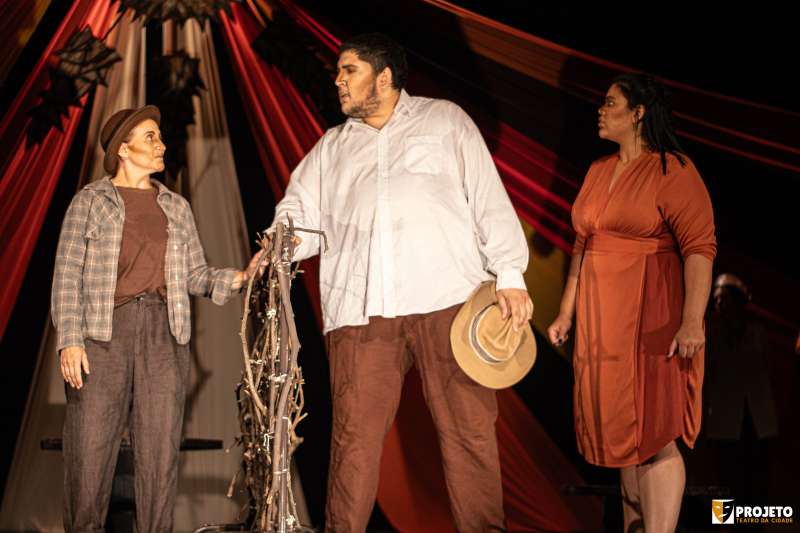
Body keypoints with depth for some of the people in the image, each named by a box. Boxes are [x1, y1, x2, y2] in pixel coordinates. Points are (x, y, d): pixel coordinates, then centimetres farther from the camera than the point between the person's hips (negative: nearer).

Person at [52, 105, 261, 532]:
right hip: (103, 334, -3)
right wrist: (69, 340, -10)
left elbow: (195, 274, 13)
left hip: (164, 335, 3)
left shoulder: (176, 207, 17)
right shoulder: (90, 201, 6)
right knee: (89, 448, -5)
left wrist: (238, 277, -6)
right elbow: (67, 275, 0)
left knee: (160, 448, 1)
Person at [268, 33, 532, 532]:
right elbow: (301, 212, 17)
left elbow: (490, 199, 9)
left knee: (469, 429, -4)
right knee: (355, 435, -4)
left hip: (447, 298, -2)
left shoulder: (445, 121, 15)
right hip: (360, 308, 2)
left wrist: (511, 275, -1)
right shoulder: (332, 147, 25)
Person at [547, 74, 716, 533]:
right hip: (602, 319, 7)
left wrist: (692, 321, -24)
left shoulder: (672, 170, -9)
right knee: (622, 428, 12)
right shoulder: (598, 171, 14)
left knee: (654, 434, -8)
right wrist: (567, 313, 18)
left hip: (651, 318, -7)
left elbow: (700, 246, -16)